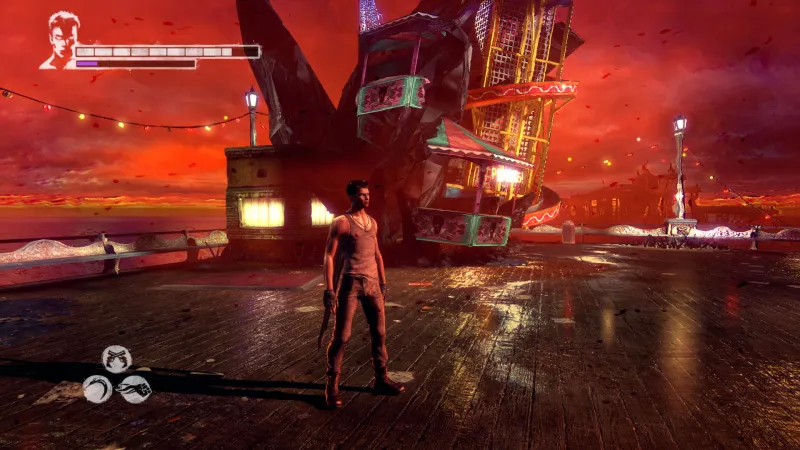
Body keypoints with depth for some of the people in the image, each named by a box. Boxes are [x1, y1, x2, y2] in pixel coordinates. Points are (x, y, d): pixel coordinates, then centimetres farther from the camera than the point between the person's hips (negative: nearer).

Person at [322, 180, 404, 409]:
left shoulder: (373, 222, 13)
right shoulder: (341, 223, -7)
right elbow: (330, 256, -10)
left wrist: (383, 282, 17)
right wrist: (329, 289, -16)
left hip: (372, 283, 7)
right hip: (351, 283, -6)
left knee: (379, 332, 10)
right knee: (341, 335, -1)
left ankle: (381, 379, 24)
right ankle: (332, 386, 12)